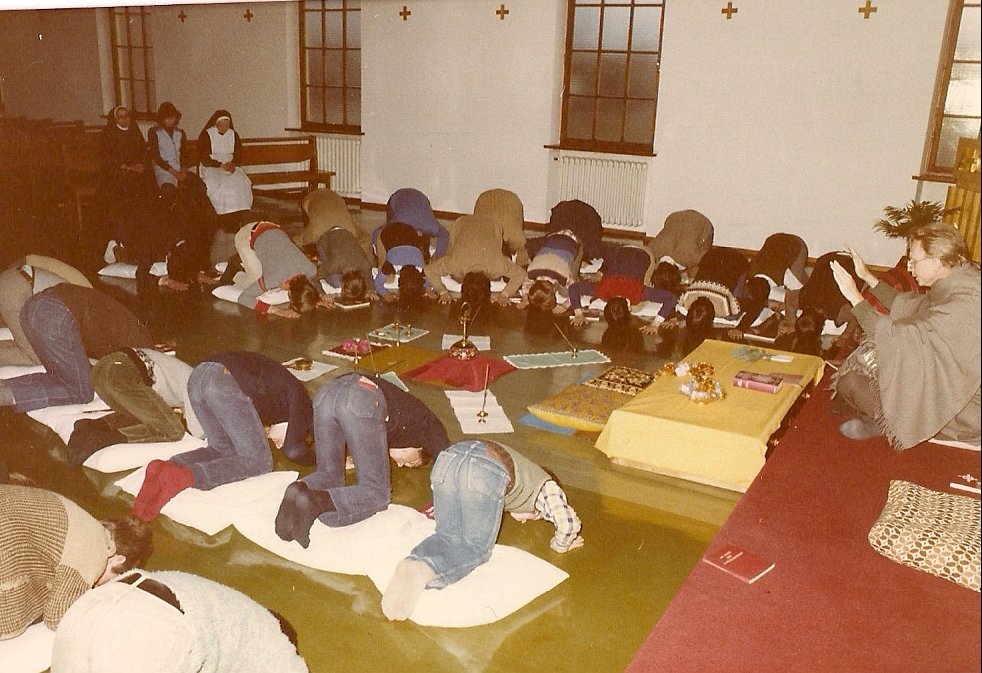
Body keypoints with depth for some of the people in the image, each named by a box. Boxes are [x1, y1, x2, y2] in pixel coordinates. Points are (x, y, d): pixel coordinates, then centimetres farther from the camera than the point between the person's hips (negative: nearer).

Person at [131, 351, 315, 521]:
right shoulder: (300, 397, 14)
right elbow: (294, 450, 6)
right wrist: (315, 457, 24)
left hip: (197, 376, 9)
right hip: (226, 382, -9)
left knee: (223, 449, 20)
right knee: (258, 462, -1)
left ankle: (168, 467, -7)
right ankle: (182, 476, -22)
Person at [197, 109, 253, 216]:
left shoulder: (233, 135, 11)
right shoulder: (206, 135, -2)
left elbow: (238, 155, 7)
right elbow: (204, 159, -8)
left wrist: (233, 164, -15)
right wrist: (222, 165, -19)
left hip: (230, 166, 3)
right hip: (210, 167, -3)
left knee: (242, 183, -25)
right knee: (219, 185, -33)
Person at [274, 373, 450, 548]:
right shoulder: (427, 422, 28)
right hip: (365, 402, -6)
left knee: (329, 474, 23)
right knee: (376, 493, 5)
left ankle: (300, 489, -8)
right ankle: (316, 500, -20)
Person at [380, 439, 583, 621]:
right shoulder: (545, 486, 30)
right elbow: (568, 522, 16)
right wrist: (560, 545, 35)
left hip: (448, 456, 6)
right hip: (486, 470, -5)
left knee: (448, 536, 14)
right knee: (477, 548, 6)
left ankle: (412, 563, -17)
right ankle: (423, 570, -23)